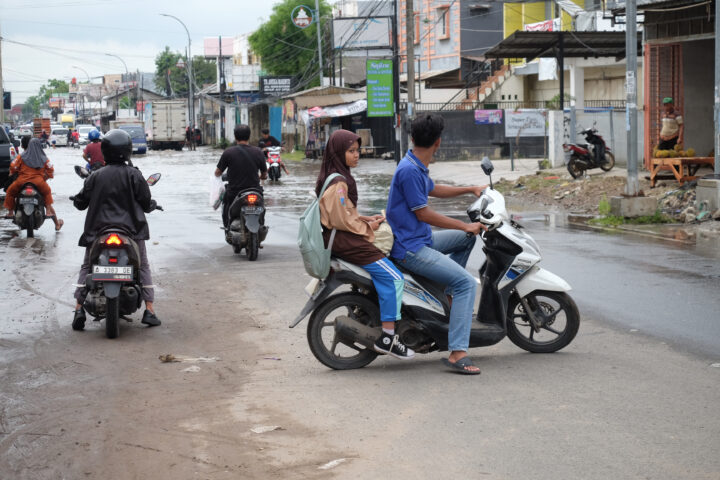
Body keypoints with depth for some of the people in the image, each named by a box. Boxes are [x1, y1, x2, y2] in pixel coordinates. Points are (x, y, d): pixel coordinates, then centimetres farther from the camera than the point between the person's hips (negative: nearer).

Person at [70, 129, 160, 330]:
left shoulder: (96, 176, -2)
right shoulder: (134, 175, -7)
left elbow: (82, 202, 2)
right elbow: (145, 203, -4)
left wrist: (76, 200, 25)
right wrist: (152, 205, 19)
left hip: (98, 230, 1)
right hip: (130, 229, -1)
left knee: (86, 268, 14)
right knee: (143, 267, 13)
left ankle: (79, 310, 1)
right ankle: (149, 311, 3)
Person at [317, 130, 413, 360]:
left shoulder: (334, 178, 17)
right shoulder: (338, 183, -17)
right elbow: (341, 220, -20)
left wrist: (367, 219, 11)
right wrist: (367, 227, -8)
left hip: (341, 238, 11)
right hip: (344, 241, -11)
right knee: (393, 278, -15)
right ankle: (387, 338, -17)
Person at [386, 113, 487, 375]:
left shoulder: (418, 167, 9)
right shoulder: (409, 170, -21)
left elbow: (433, 190, 29)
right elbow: (422, 214, -18)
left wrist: (470, 189, 28)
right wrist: (464, 225, -10)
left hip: (421, 239, 10)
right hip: (410, 249, -10)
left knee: (467, 237, 25)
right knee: (467, 283, -19)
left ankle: (448, 293, 23)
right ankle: (457, 353, -23)